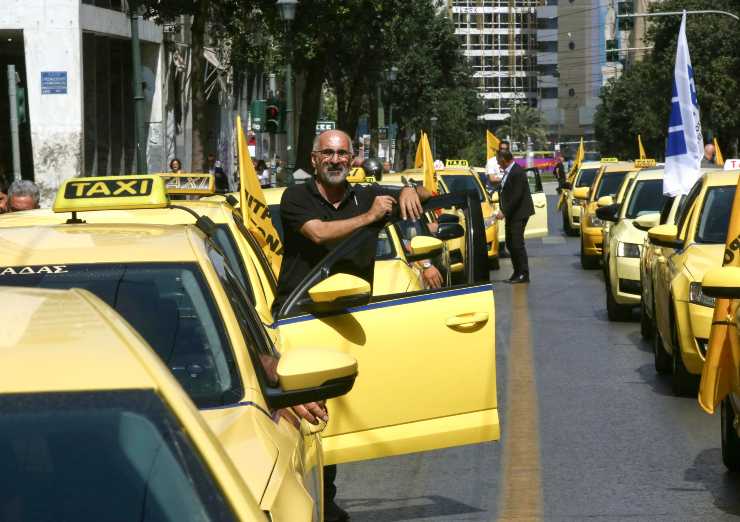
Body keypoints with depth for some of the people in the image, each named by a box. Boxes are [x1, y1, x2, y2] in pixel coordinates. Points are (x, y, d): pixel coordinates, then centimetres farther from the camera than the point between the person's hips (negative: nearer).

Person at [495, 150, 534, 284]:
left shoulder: (517, 172, -18)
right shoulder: (507, 172, 11)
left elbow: (516, 196, -22)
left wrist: (504, 212, -19)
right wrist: (503, 211, 6)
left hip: (519, 213, -10)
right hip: (510, 214, 10)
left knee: (517, 244, -10)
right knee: (510, 244, 12)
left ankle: (524, 275, -6)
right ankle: (517, 272, 19)